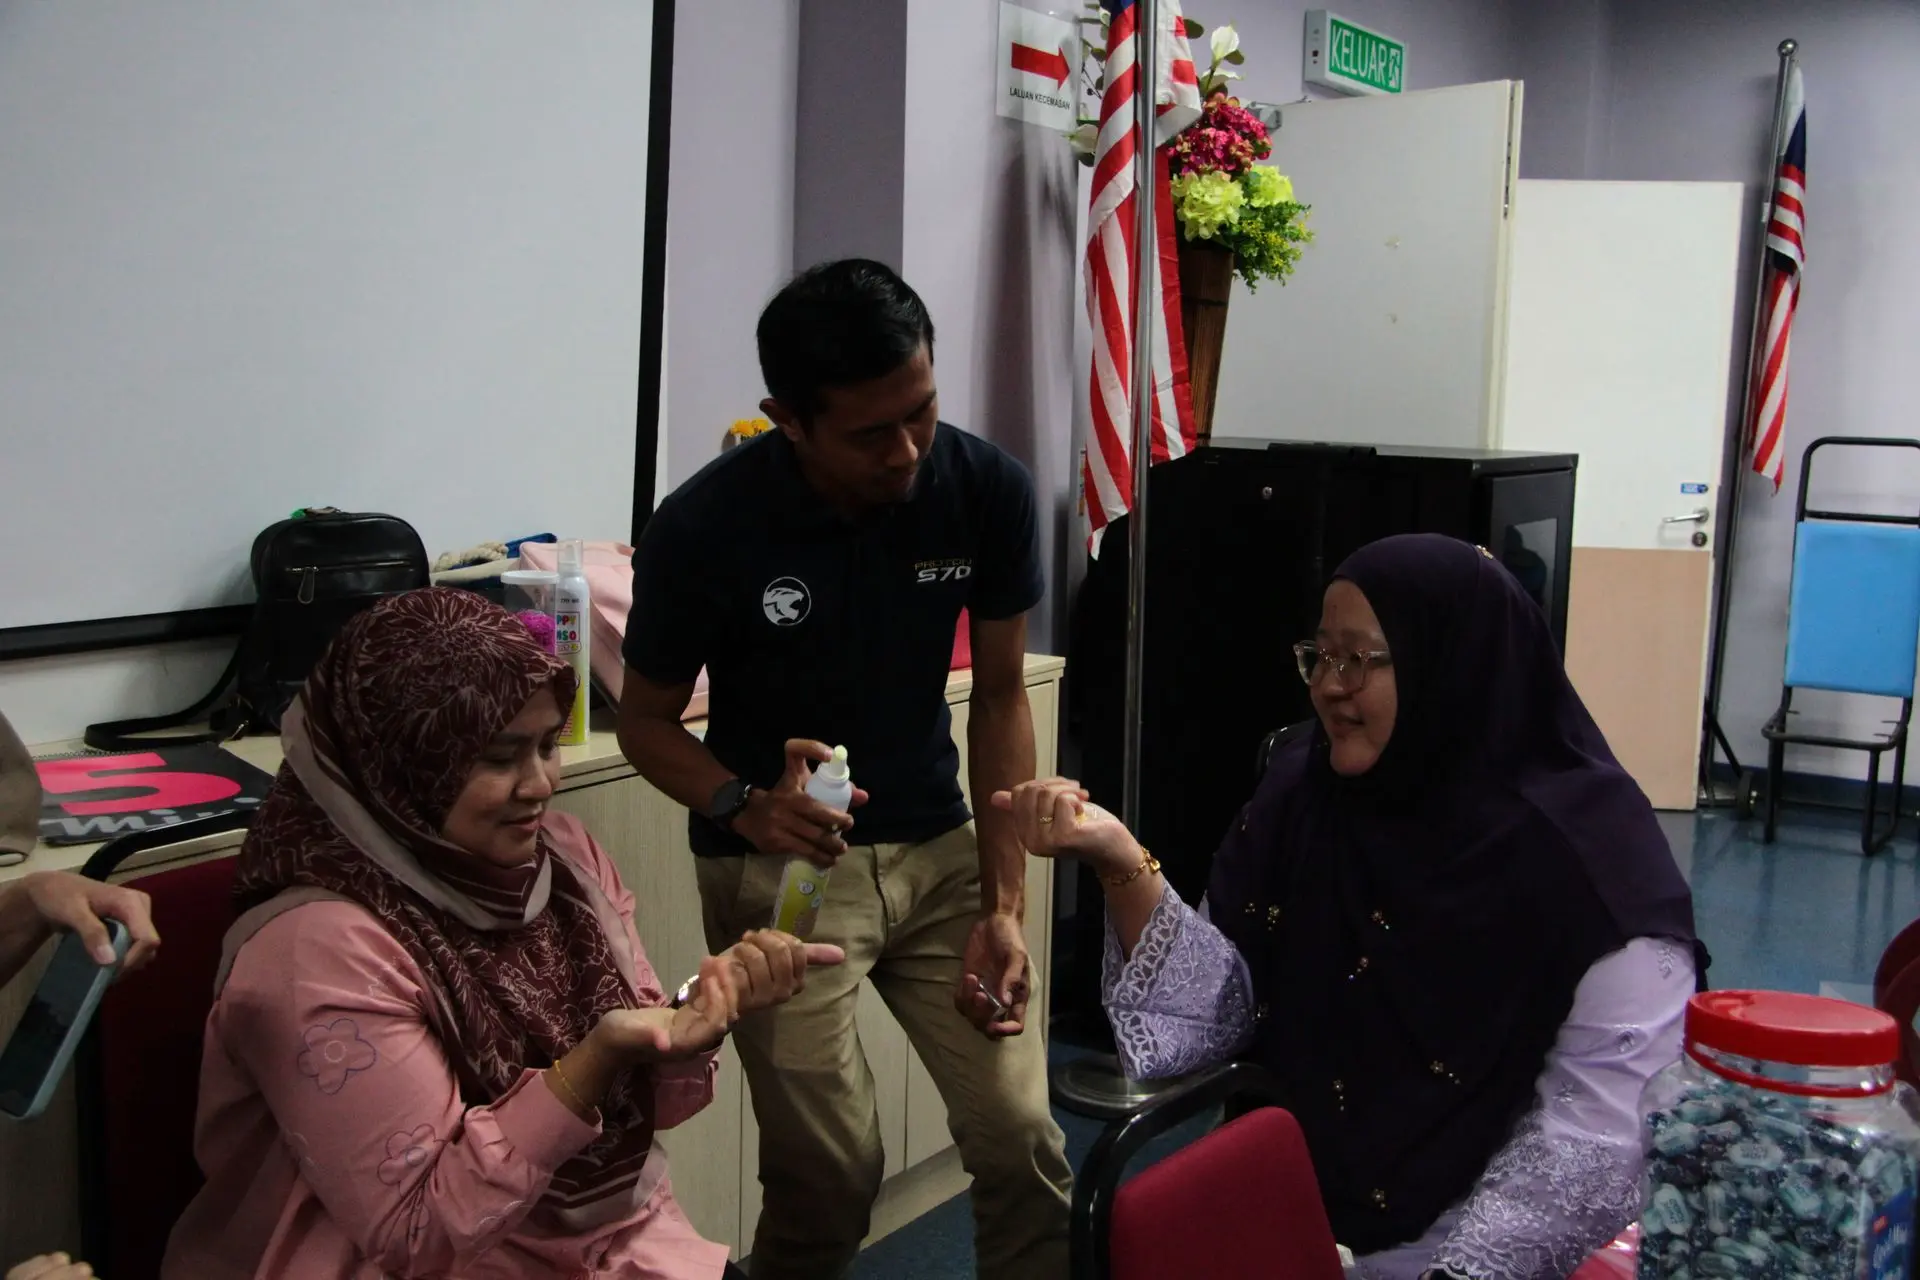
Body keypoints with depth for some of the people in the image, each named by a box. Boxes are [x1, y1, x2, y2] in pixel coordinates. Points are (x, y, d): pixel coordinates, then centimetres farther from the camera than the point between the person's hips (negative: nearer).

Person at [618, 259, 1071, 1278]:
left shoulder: (987, 489, -12)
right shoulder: (705, 527, -18)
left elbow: (1001, 698, -1)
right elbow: (646, 718, -4)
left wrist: (1003, 906, -6)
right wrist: (746, 808, -25)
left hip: (938, 849, 3)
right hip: (779, 864, -2)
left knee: (1023, 1142, -3)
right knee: (830, 1175, -6)